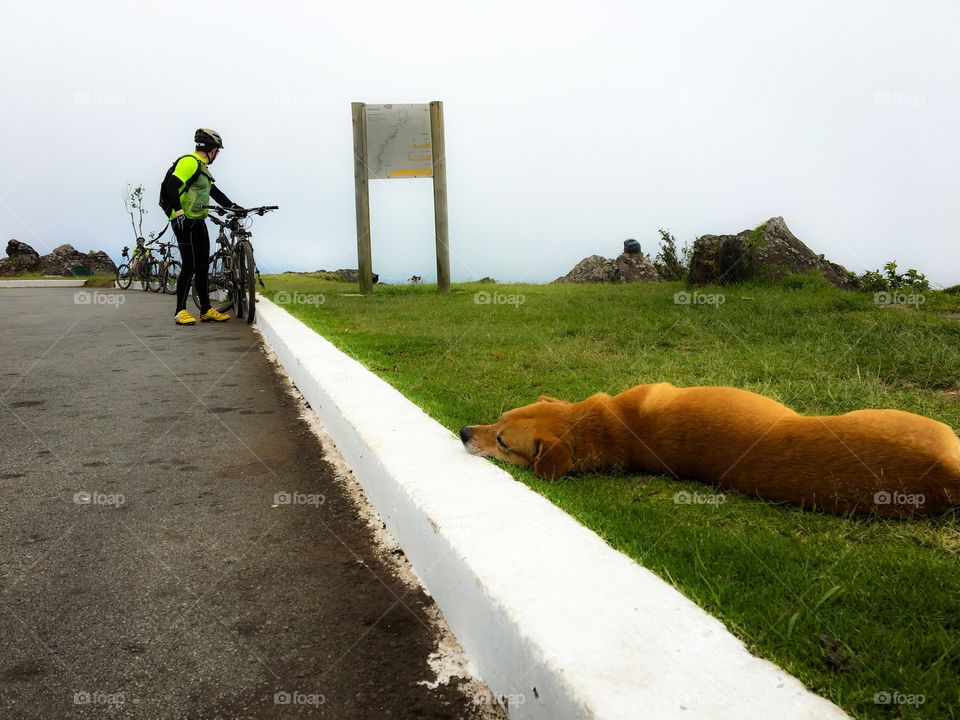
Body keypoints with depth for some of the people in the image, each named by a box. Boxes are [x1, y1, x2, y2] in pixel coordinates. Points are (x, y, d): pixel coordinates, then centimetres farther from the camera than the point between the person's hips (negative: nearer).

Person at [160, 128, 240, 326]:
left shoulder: (202, 167, 22)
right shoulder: (190, 162, -11)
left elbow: (214, 192, 26)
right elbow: (171, 187, -21)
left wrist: (233, 206, 18)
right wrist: (179, 212, -27)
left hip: (198, 222, 10)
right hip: (185, 222, -10)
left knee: (203, 266, 10)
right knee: (190, 266, -10)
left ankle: (206, 310, 15)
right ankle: (180, 311, -6)